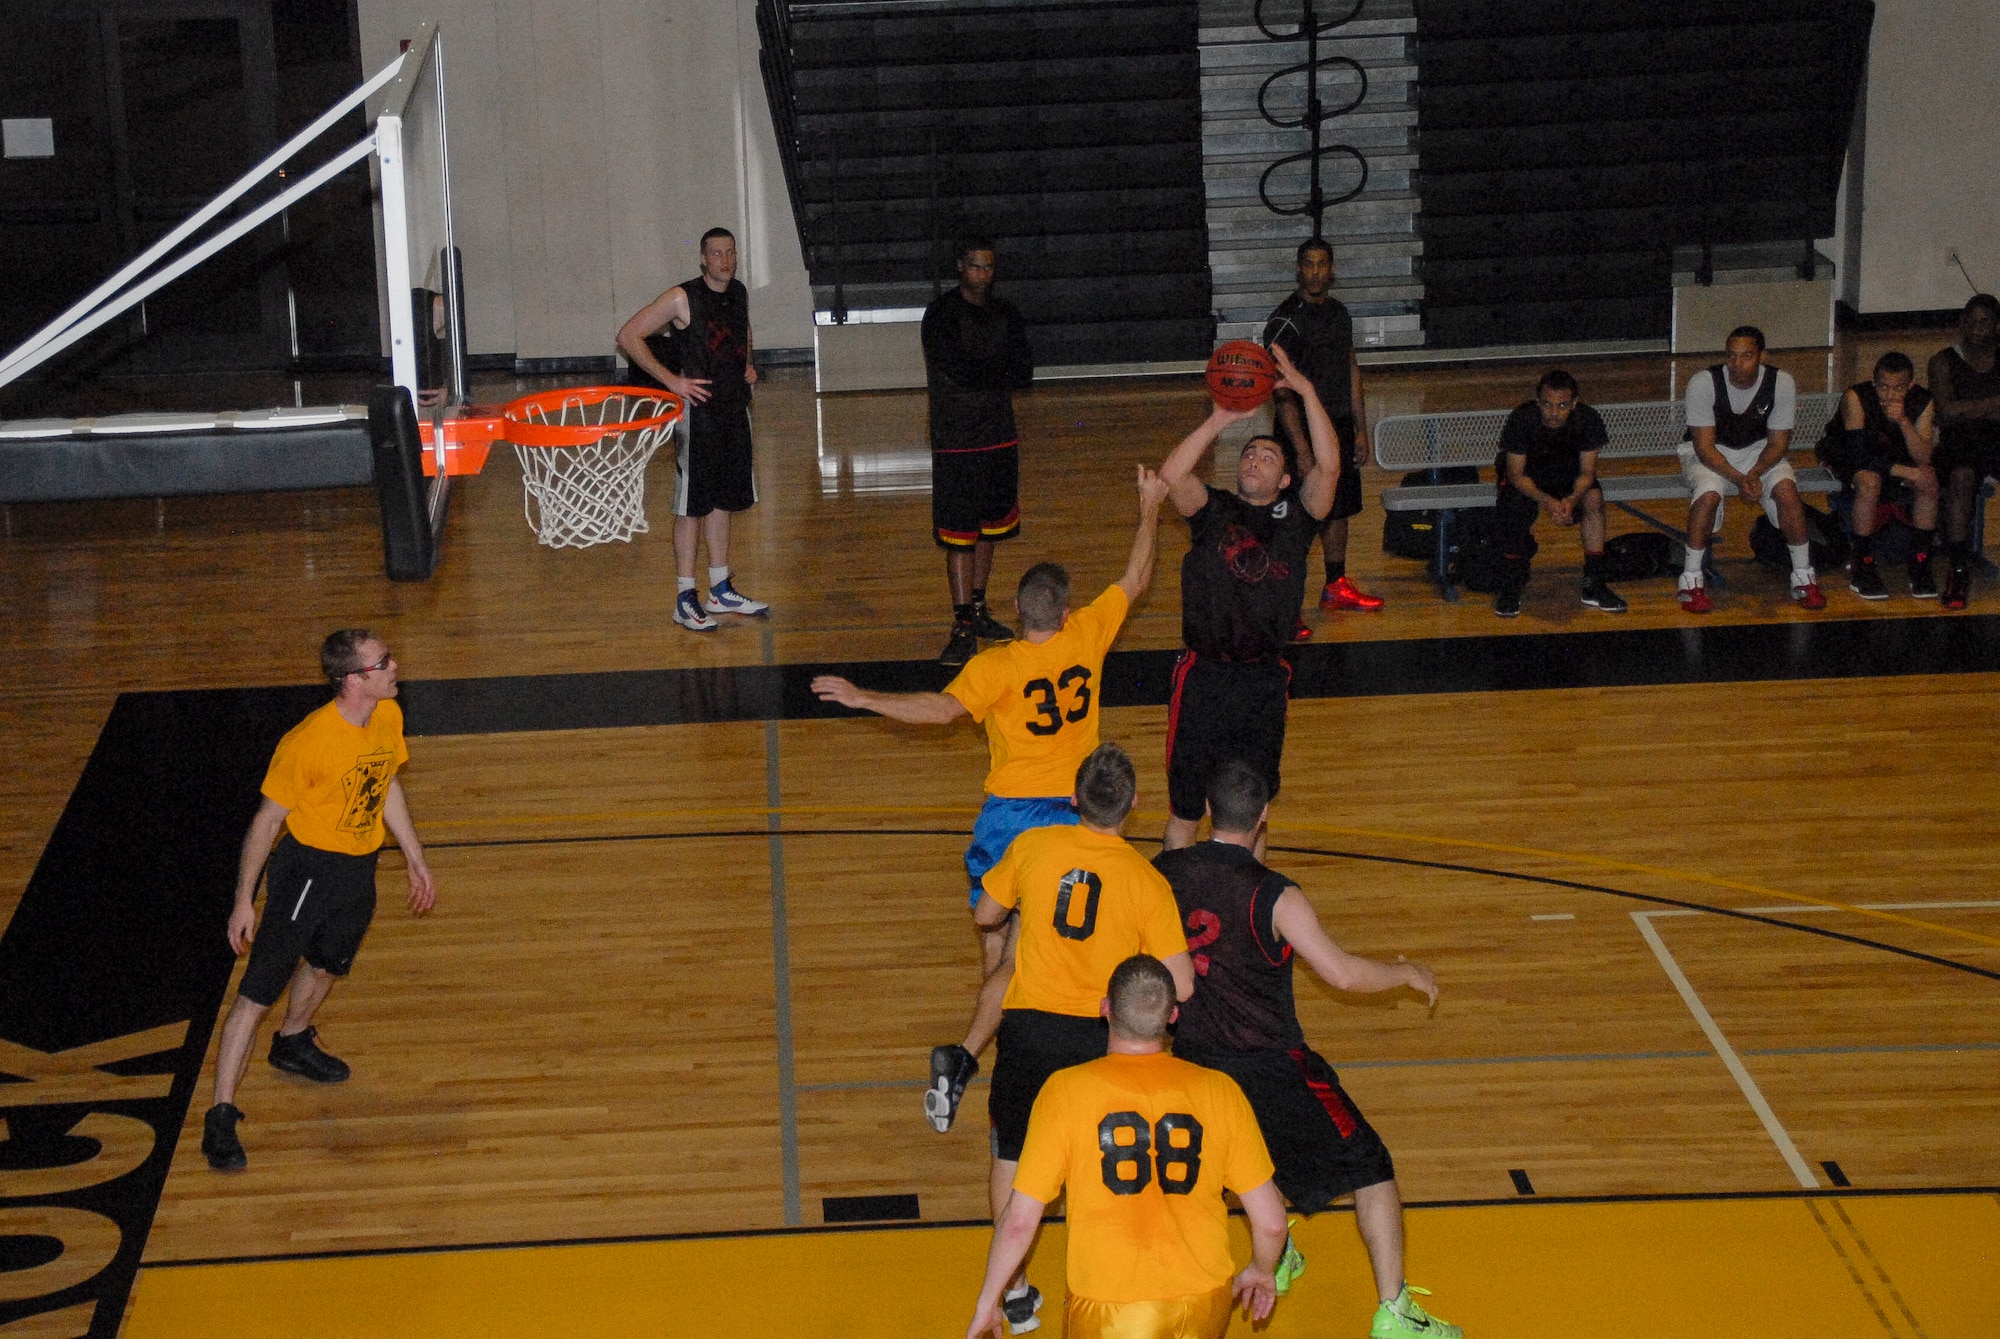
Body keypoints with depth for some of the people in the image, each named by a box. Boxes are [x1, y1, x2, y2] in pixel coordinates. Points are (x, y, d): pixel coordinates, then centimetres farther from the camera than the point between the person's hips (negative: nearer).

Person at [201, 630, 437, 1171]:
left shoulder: (389, 717, -4)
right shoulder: (308, 742, -26)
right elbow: (267, 821, -17)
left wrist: (415, 859, 20)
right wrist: (244, 902, -12)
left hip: (358, 868, 8)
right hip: (305, 868, -7)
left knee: (327, 964, 28)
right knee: (258, 993, -6)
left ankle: (292, 1043, 57)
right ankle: (221, 1118, -4)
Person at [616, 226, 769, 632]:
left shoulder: (740, 293, 7)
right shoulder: (682, 299, -14)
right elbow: (628, 336, -14)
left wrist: (747, 364, 12)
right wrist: (671, 380, -18)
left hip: (735, 407, 7)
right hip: (698, 411, -7)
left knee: (723, 500, 15)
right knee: (693, 505, -3)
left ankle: (721, 590, 25)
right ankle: (686, 600, 2)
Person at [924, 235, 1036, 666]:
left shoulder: (1005, 313, 9)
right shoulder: (941, 314, -8)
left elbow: (1024, 372, -1)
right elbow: (957, 368, -20)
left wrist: (980, 373, -13)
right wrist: (1001, 372, -6)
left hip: (999, 436, 6)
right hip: (956, 440, -6)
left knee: (989, 528, 15)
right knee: (959, 534, -6)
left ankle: (978, 609, 28)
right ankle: (963, 626, -5)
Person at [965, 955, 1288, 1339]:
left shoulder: (1065, 1091, -8)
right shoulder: (1219, 1090, -3)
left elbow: (1019, 1222, -8)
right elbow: (1271, 1220, 1)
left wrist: (986, 1302, 7)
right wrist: (1261, 1271, 22)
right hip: (1204, 1308, 3)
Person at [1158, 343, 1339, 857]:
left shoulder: (1295, 515, 6)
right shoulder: (1214, 511, 4)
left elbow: (1329, 468, -11)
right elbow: (1172, 474, -15)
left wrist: (1307, 392, -17)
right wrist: (1220, 419, -20)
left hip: (1265, 680, 1)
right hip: (1203, 675, -1)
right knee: (1185, 809, 7)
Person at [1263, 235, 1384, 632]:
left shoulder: (1339, 312, 8)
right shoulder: (1286, 322, -17)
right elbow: (1282, 395, -20)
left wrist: (1360, 430, 14)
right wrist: (1303, 450, -24)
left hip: (1340, 426, 8)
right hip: (1304, 431, -8)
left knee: (1338, 509, 18)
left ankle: (1336, 588, 32)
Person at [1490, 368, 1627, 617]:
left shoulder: (1588, 419, -23)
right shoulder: (1521, 419, -29)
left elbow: (1587, 472, -16)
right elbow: (1516, 474, -23)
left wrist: (1572, 499, -39)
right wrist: (1547, 501, -41)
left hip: (1569, 476, 2)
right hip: (1524, 477, -2)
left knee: (1594, 498, -28)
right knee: (1512, 511, -32)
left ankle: (1594, 583, -19)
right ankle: (1515, 580, -4)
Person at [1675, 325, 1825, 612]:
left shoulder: (1782, 384, -18)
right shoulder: (1703, 383, -24)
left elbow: (1778, 442, -10)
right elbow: (1704, 446, -22)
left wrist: (1754, 474, -29)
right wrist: (1738, 478, -36)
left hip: (1758, 450, 2)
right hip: (1709, 452, -2)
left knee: (1786, 488, -24)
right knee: (1708, 494, -32)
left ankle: (1803, 577, -10)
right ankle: (1692, 580, -17)